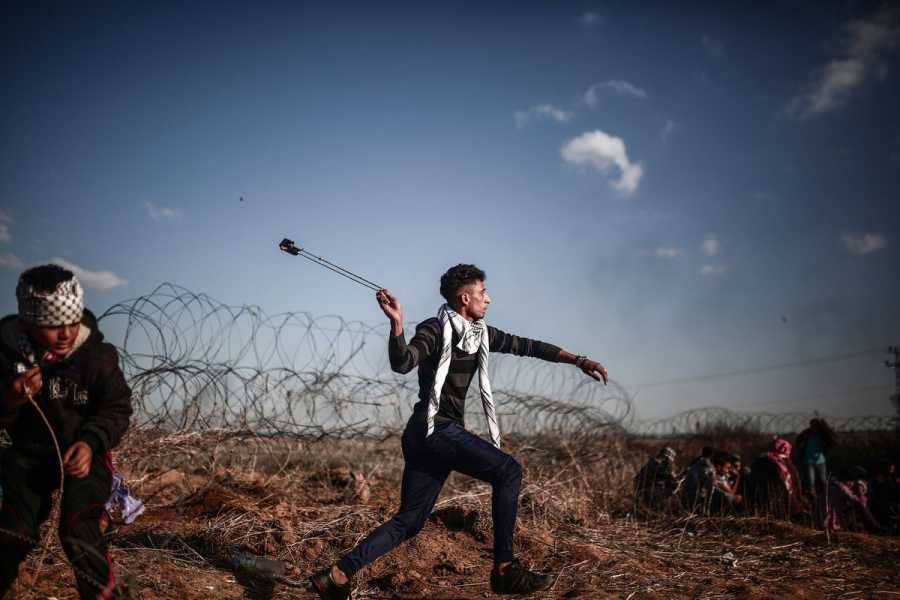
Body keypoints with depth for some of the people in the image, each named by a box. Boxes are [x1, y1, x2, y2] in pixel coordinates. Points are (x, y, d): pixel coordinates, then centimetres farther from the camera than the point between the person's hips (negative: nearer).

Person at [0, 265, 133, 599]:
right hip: (28, 452, 2)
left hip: (83, 451, -2)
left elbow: (118, 408, -10)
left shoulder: (96, 355, -22)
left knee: (78, 532, -14)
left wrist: (89, 441, -27)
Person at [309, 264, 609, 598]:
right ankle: (504, 570, -9)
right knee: (508, 471, -13)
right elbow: (402, 363, -22)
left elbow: (525, 346, 18)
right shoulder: (436, 330, -8)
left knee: (408, 522, 7)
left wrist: (578, 361, 16)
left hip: (444, 434, 9)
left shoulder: (479, 333, 16)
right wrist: (397, 323, -40)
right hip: (434, 428, -8)